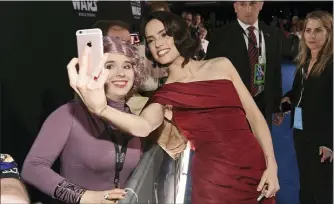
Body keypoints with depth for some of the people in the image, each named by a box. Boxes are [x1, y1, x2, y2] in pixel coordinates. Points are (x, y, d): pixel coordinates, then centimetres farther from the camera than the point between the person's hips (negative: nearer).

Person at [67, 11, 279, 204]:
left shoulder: (220, 65, 5)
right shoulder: (164, 96, -1)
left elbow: (254, 114, 6)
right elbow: (143, 127, -22)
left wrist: (271, 165, -2)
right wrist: (101, 108, -40)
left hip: (255, 170, 3)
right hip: (217, 181, -2)